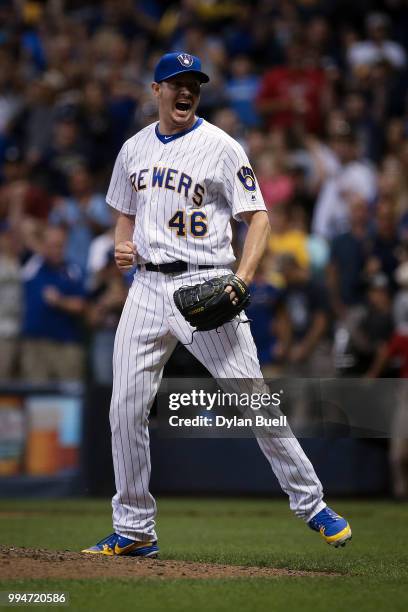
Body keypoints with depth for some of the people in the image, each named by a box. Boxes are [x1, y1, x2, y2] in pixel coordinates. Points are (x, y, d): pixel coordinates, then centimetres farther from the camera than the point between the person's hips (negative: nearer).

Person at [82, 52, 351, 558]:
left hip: (204, 284, -5)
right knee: (126, 408, 0)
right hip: (148, 285, 5)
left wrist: (241, 279, -21)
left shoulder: (220, 147, -4)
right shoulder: (134, 149, 12)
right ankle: (134, 530, 11)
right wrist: (122, 247, 1)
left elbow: (258, 217, -6)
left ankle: (310, 503, 5)